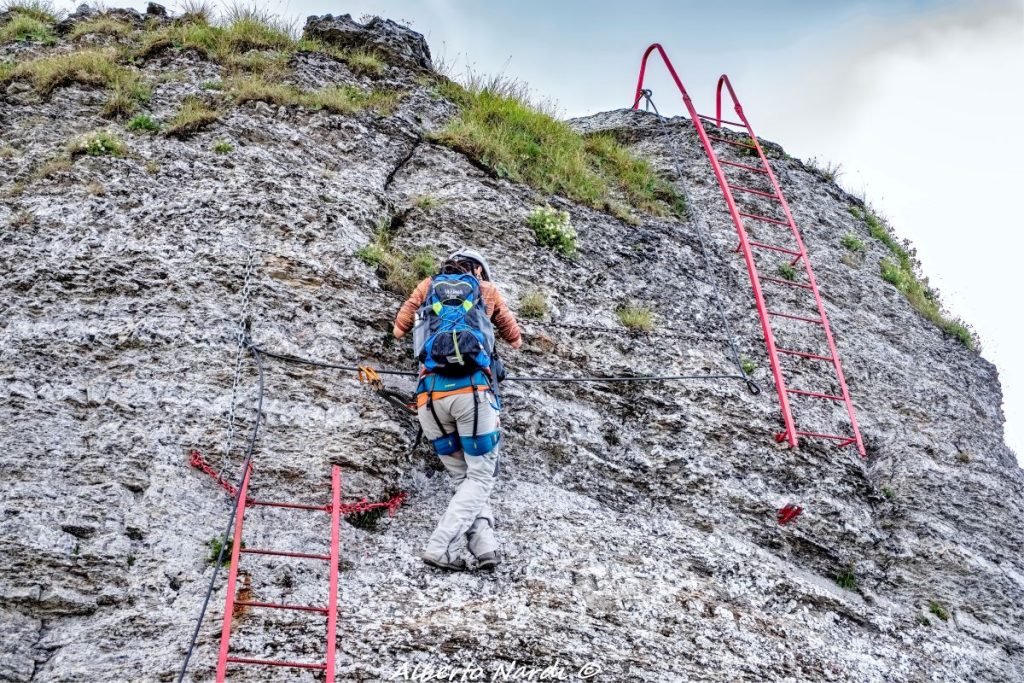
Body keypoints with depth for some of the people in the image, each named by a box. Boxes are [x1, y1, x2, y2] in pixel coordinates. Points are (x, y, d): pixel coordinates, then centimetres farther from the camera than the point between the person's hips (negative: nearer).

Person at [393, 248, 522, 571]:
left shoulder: (428, 286, 25)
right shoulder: (487, 289, 23)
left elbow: (399, 329, 38)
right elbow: (514, 338, 38)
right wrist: (514, 340, 62)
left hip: (431, 395, 3)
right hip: (473, 389, -2)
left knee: (462, 475, 14)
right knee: (480, 475, 6)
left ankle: (483, 544, -4)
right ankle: (440, 547, -10)